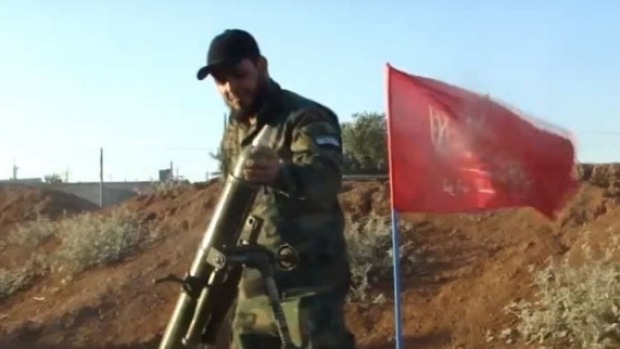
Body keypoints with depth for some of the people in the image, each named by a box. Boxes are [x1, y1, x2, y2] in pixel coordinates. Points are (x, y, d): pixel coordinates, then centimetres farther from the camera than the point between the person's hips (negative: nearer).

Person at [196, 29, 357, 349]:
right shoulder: (233, 133, 15)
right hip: (254, 284, 8)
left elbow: (325, 179, -30)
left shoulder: (307, 118, -10)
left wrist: (280, 173, -52)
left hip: (308, 283, -8)